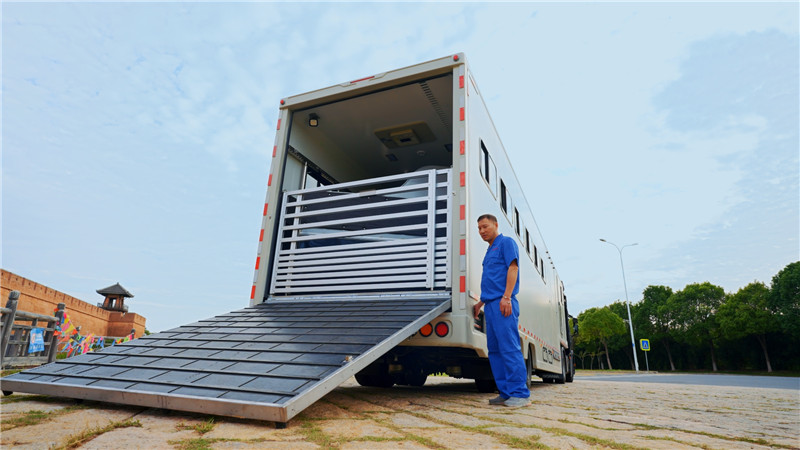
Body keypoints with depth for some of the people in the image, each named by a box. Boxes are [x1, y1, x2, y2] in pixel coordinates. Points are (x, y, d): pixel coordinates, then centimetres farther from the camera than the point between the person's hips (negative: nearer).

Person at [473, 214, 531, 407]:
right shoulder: (489, 251, 25)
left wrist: (506, 297, -20)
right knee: (495, 350, 8)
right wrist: (481, 302, 25)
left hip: (503, 304, -9)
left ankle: (520, 393, -6)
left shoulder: (506, 242, 1)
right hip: (491, 305, 9)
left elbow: (513, 268, -11)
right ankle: (506, 392, 13)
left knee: (509, 348, -11)